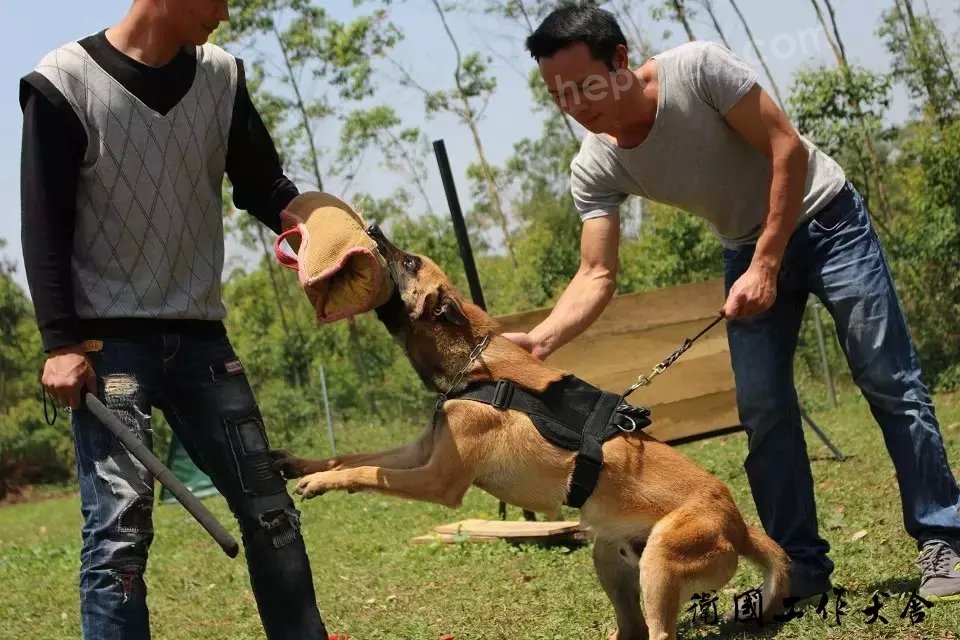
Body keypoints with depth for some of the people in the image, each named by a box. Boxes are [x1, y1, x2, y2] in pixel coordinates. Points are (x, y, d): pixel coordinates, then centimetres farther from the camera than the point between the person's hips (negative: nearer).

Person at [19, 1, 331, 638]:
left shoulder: (222, 77, 6)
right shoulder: (64, 84, -7)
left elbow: (265, 189, 13)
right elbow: (45, 228, -7)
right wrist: (61, 343, -14)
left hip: (200, 338, 5)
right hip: (110, 341, -5)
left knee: (269, 510, 6)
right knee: (121, 526, -11)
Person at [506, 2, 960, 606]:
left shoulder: (698, 68, -28)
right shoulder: (595, 170, -15)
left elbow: (788, 149, -24)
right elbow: (596, 276, -17)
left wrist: (767, 265, -26)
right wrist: (539, 339, -36)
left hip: (822, 217, -4)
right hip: (747, 249, 4)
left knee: (889, 380, -5)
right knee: (763, 412, -2)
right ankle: (802, 565, 8)